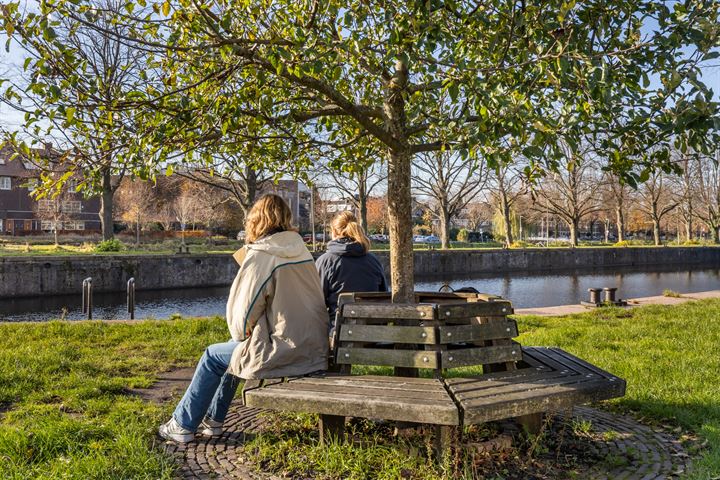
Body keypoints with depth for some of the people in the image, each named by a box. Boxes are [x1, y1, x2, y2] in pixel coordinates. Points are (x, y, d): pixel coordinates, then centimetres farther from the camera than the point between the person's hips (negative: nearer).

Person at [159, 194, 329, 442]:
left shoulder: (260, 257, -13)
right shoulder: (302, 250, 9)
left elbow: (243, 315, -11)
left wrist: (241, 334, 12)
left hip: (284, 353, -7)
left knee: (213, 357, 14)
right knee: (235, 349, 27)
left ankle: (183, 425, 27)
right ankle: (213, 419, 38)